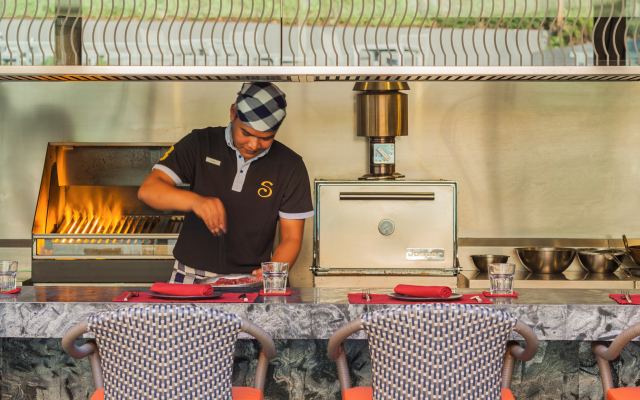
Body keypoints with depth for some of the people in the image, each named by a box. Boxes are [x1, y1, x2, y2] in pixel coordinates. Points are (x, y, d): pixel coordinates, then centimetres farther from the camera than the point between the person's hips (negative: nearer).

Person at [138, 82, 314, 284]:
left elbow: (291, 238, -2)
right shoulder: (200, 144, -4)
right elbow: (147, 189, -14)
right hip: (190, 279, -1)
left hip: (250, 282, 1)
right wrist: (195, 201, -33)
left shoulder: (291, 167, -3)